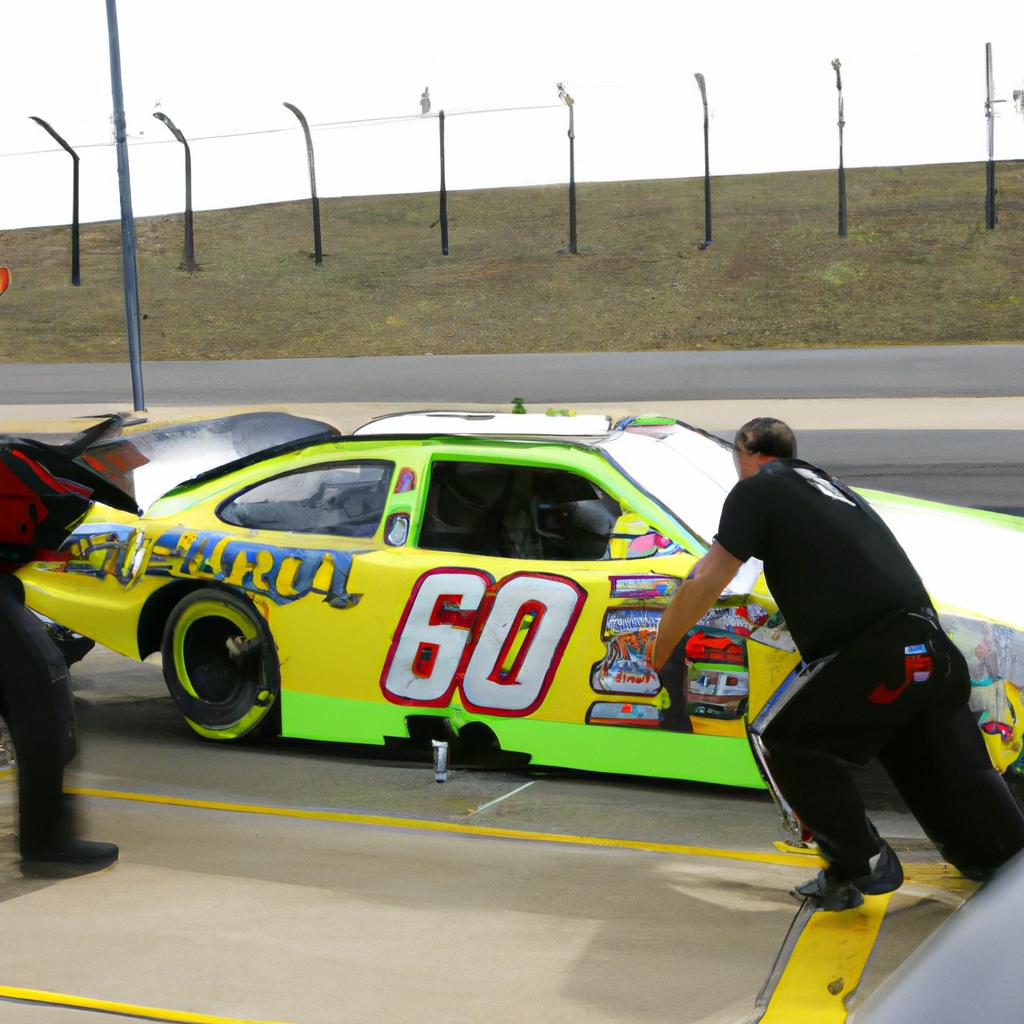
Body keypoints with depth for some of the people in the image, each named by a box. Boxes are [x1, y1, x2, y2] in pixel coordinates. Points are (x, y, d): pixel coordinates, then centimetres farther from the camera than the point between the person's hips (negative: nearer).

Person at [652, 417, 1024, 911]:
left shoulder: (757, 488, 3)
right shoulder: (825, 482, 25)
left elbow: (705, 582, -4)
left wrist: (659, 648, 8)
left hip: (872, 656, -7)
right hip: (934, 649, 8)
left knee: (778, 739, 8)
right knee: (956, 777, 21)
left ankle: (862, 862, 4)